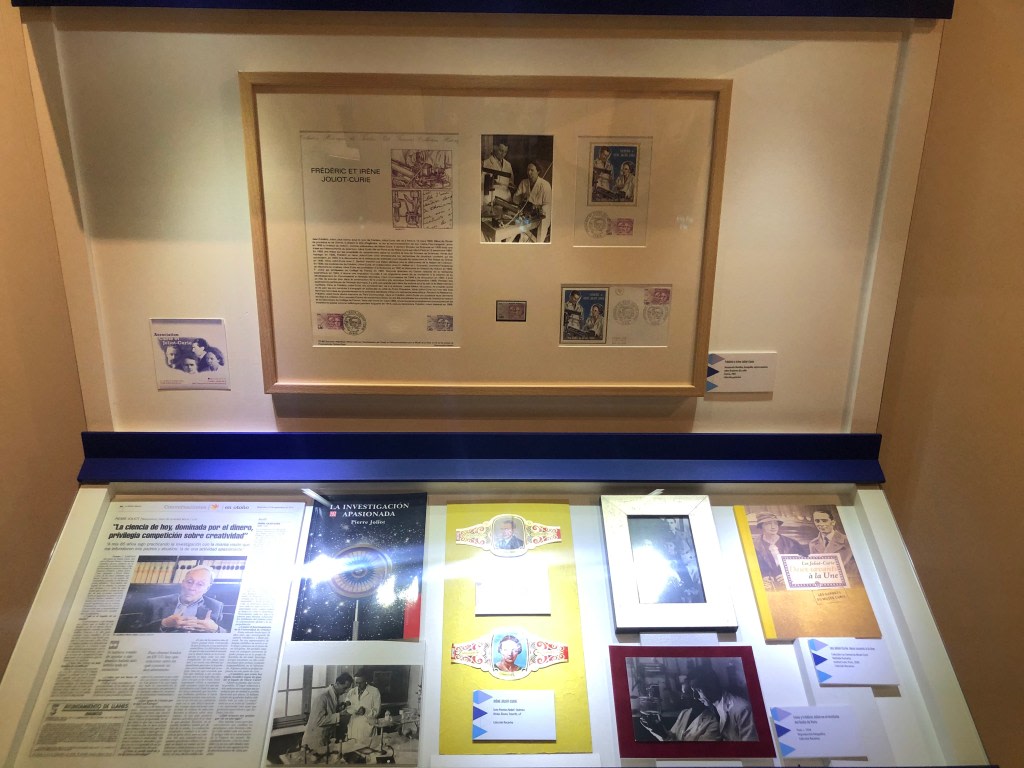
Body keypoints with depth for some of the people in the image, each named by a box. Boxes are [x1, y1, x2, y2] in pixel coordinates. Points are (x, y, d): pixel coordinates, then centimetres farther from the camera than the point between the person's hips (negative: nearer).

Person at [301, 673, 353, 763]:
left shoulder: (338, 695, -2)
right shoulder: (323, 697, -25)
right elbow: (318, 720, -30)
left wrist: (344, 706, -6)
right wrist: (339, 715, -29)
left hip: (328, 736, 7)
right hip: (316, 738, -7)